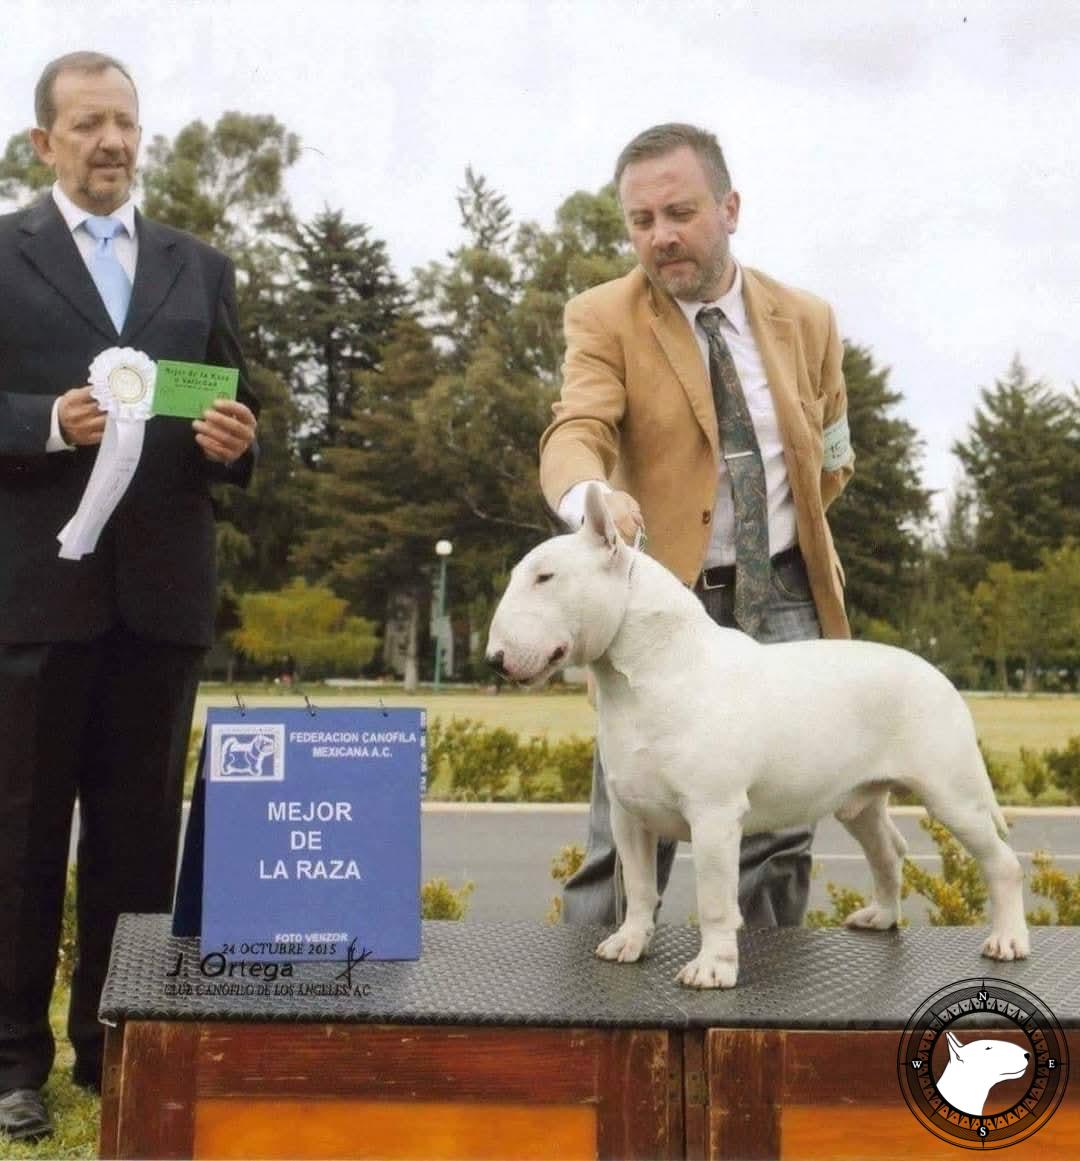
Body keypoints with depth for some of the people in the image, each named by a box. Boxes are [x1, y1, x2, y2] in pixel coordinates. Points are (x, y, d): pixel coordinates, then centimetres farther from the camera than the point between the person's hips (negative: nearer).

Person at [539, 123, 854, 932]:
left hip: (783, 599, 3)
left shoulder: (807, 319, 6)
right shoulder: (603, 318, -5)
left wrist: (783, 537, 11)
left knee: (779, 830, 6)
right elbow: (574, 435, -22)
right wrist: (595, 497, -43)